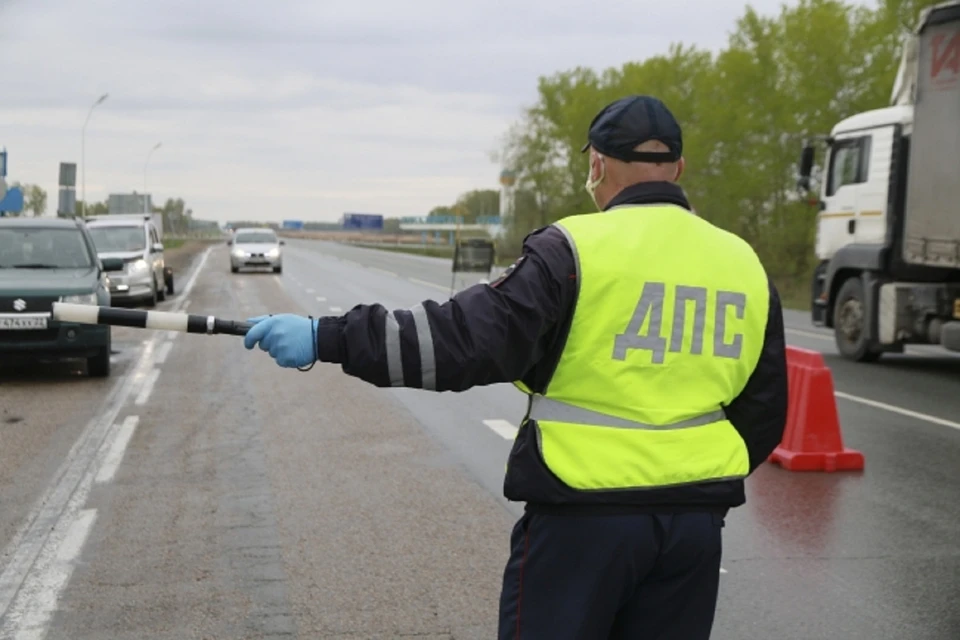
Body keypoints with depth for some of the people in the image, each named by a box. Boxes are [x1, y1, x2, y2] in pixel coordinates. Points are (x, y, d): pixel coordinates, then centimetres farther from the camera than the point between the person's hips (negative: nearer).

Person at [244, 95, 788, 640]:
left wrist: (329, 339, -18)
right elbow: (765, 410, 11)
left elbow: (472, 339, -21)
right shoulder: (745, 264, 5)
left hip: (584, 515, -5)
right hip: (697, 518, 5)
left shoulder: (577, 249, -12)